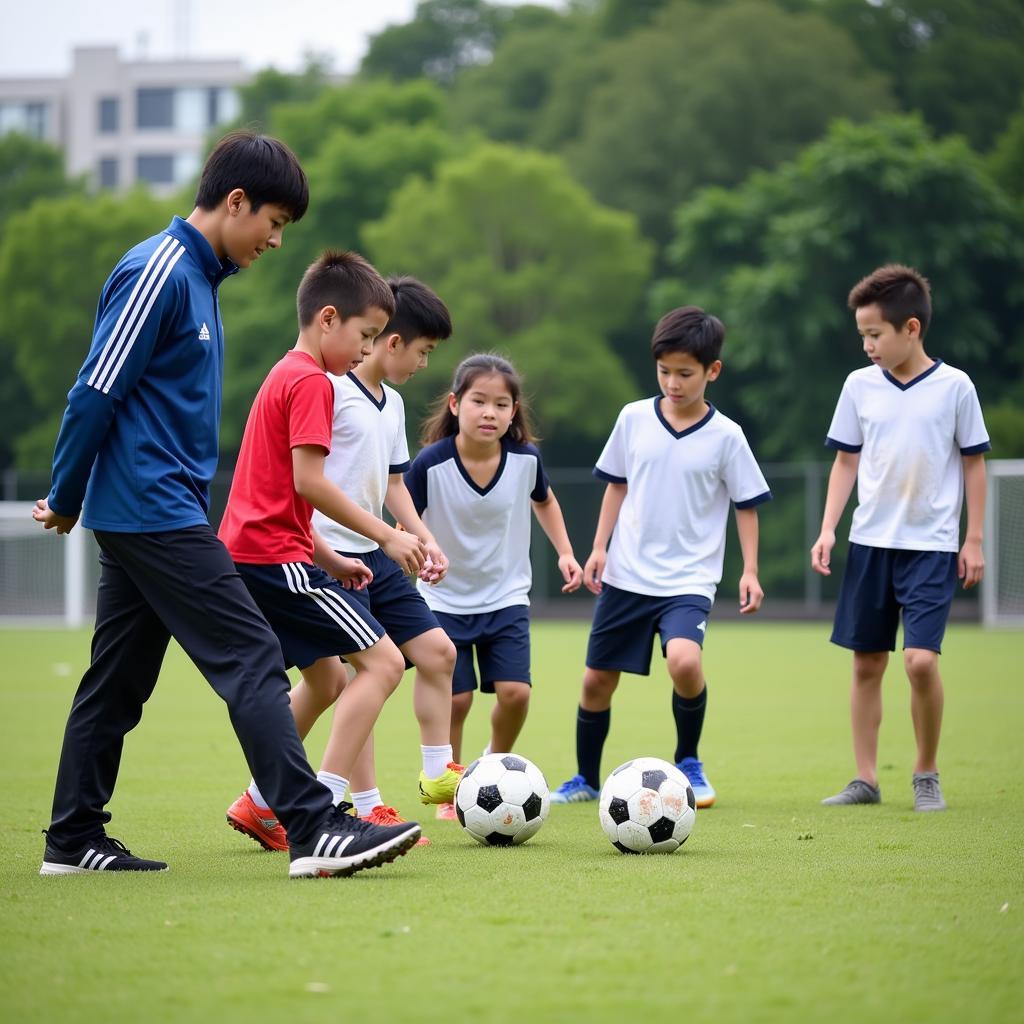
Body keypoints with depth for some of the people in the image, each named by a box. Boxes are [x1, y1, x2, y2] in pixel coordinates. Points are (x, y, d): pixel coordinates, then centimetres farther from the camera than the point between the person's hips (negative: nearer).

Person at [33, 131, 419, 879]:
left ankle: (73, 839, 17)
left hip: (138, 515, 10)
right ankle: (314, 830, -15)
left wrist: (73, 496, 21)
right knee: (254, 663, -12)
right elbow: (97, 393, -15)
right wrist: (66, 501, -6)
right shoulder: (158, 272, -15)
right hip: (156, 510, -10)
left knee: (119, 681, 12)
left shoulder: (197, 274, 15)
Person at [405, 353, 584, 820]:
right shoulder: (431, 464, -20)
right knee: (456, 700, -3)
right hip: (445, 600, -2)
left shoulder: (526, 458, -11)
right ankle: (448, 794, 19)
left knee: (515, 693, -9)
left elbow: (544, 500, 12)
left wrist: (565, 552, 7)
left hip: (507, 597, 2)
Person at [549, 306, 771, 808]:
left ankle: (688, 763, -3)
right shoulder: (634, 419, 1)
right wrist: (599, 547, 5)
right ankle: (586, 779, 29)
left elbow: (747, 505, 2)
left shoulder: (726, 437, -6)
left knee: (685, 662, -28)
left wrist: (749, 570, -6)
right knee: (596, 679, 7)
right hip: (625, 575, 3)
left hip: (689, 581, -3)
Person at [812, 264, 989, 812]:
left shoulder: (955, 386, -6)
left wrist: (973, 540, 0)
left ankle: (926, 774, 4)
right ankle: (866, 779, 14)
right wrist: (827, 529, 2)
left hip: (932, 545, -3)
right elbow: (846, 461, 10)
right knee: (866, 663, 5)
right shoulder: (860, 385, 2)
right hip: (869, 542, 3)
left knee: (920, 659, -15)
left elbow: (973, 462, 2)